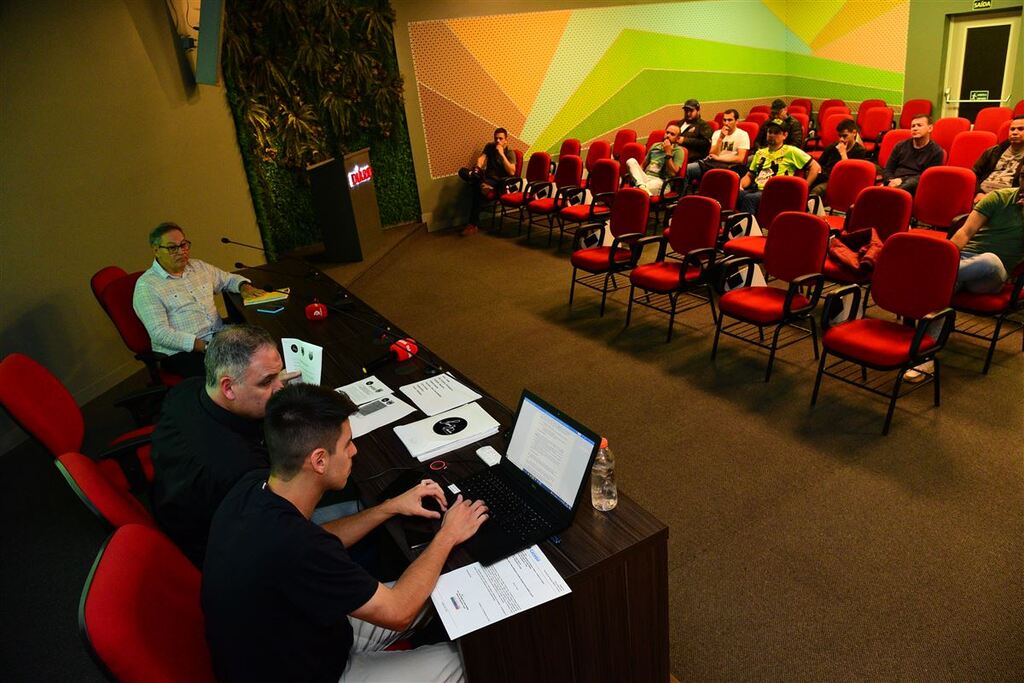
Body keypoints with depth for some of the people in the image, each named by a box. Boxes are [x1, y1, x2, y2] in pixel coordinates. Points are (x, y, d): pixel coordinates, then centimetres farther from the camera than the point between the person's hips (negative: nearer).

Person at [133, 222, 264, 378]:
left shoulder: (199, 267, 15)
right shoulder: (146, 286, -4)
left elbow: (230, 279, 32)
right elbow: (160, 333, -13)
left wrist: (245, 287, 6)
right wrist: (204, 346, -22)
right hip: (181, 352, -6)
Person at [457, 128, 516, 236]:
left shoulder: (510, 153, -5)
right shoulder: (489, 146, 11)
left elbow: (512, 172, -19)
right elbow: (481, 158, -2)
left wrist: (502, 154, -21)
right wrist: (478, 167, -25)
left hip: (498, 182, -5)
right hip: (486, 178, 5)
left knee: (476, 186, -35)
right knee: (462, 171, -16)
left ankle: (473, 224, -33)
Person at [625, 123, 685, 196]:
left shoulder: (678, 151, 3)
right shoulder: (655, 146, 21)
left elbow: (672, 173, -10)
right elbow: (643, 165, 27)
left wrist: (668, 153, -11)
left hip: (661, 182, -6)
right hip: (644, 178, 7)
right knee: (631, 161, -21)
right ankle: (641, 186, -40)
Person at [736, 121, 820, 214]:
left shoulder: (790, 151, 9)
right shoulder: (760, 152, 25)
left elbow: (815, 167, 7)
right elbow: (750, 175, 30)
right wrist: (740, 185, 7)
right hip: (755, 190, 5)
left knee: (749, 198, -38)